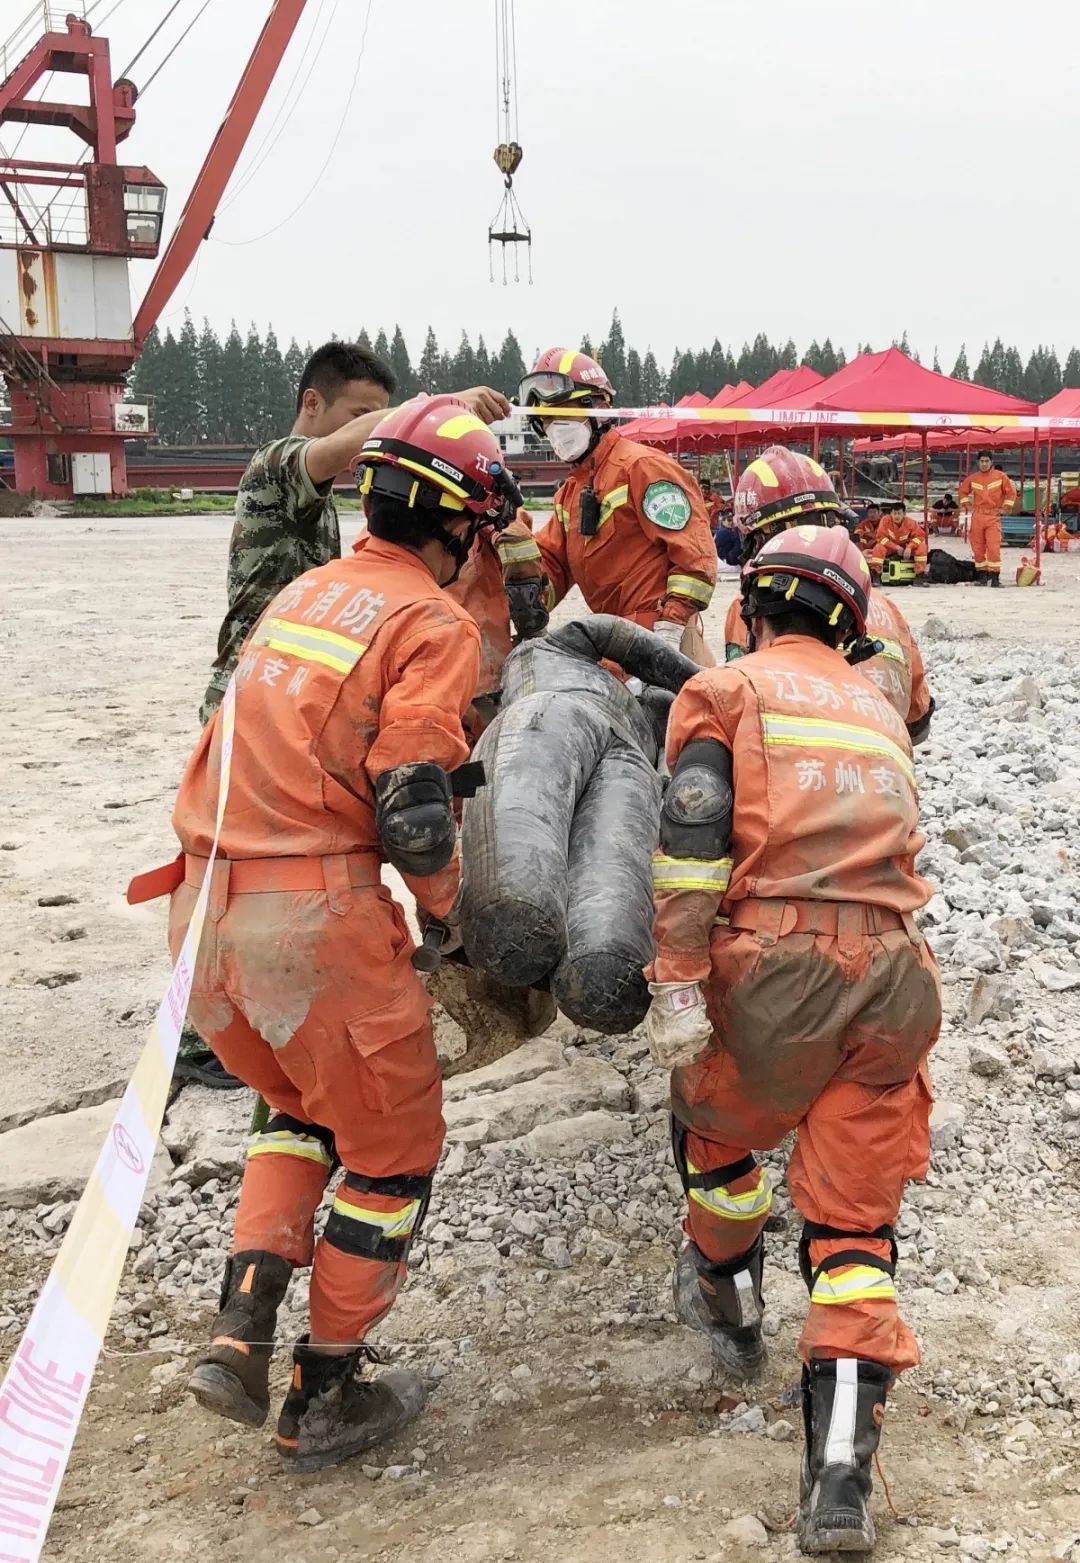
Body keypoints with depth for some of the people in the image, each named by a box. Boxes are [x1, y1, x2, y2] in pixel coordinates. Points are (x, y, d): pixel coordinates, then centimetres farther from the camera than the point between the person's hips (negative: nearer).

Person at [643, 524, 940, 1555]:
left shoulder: (729, 688, 8)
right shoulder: (878, 710, 26)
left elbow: (692, 832, -8)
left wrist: (676, 984, -12)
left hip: (777, 966, -4)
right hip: (893, 976, 4)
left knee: (713, 1129, 26)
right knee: (855, 1221, 10)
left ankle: (727, 1302, 46)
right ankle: (840, 1475, 4)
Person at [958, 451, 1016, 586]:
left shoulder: (1000, 476, 1)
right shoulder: (972, 478, 7)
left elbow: (1011, 492, 5)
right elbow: (962, 491, 21)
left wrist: (1005, 508, 0)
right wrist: (967, 505, 10)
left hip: (993, 517, -3)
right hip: (977, 517, 3)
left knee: (993, 548, -13)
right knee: (978, 548, 4)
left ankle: (995, 575, -9)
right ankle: (982, 574, 15)